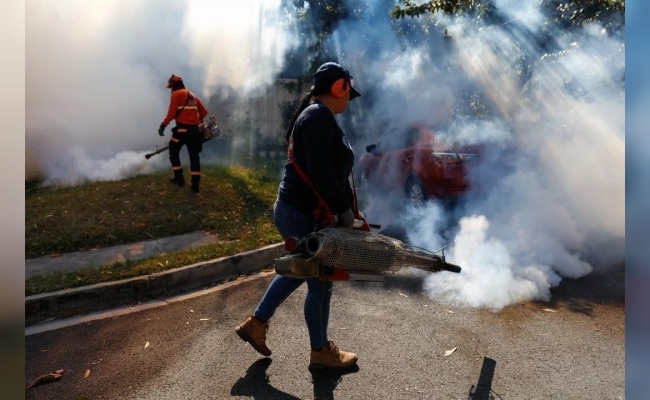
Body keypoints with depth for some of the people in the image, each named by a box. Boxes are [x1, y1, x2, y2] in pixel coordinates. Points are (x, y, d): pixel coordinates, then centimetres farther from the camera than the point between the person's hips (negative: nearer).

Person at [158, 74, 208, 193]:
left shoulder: (176, 94, 0)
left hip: (182, 128, -6)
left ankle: (179, 178, 12)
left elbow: (171, 112, -11)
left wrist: (163, 125, -8)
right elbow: (204, 112, 17)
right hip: (194, 129, 6)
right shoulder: (193, 95, 20)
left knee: (174, 152, 13)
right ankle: (195, 184, 2)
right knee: (194, 156, 6)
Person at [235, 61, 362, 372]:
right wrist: (344, 208, -15)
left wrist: (344, 207, 14)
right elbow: (319, 171, -26)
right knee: (320, 281, 6)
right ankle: (321, 352, 28)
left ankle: (255, 324, 37)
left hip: (296, 210, 10)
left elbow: (334, 170, 15)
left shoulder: (316, 116, 16)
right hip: (303, 214, -10)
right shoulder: (319, 116, -17)